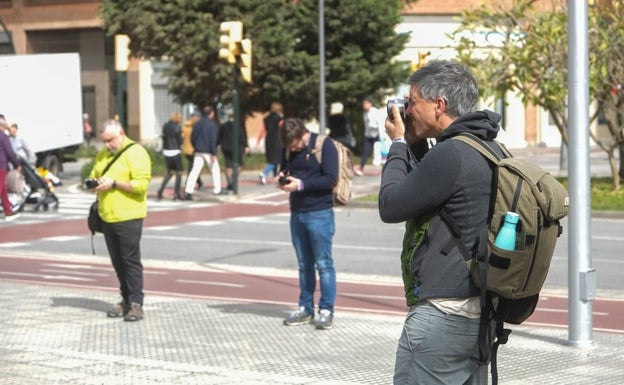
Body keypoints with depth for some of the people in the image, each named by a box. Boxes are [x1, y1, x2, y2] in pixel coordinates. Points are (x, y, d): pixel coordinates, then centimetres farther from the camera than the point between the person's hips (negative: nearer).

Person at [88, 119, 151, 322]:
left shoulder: (135, 153, -8)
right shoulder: (102, 155, 16)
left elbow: (141, 184, -17)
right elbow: (94, 175, 26)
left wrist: (114, 183, -20)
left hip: (128, 217, -7)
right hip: (107, 217, 7)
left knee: (131, 260, -6)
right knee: (117, 261, 10)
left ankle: (136, 303, -4)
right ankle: (126, 300, 17)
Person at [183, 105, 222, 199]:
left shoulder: (197, 124, 10)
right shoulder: (212, 124, -9)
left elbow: (192, 138, 14)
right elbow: (213, 140, -14)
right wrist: (214, 154, -14)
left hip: (198, 152, 5)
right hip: (208, 152, -5)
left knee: (194, 171, -1)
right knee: (215, 170, 12)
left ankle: (188, 191, -12)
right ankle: (217, 190, 13)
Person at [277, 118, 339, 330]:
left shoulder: (324, 145, -9)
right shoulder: (289, 150, 10)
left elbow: (331, 178, -16)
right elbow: (284, 169, 24)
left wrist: (301, 184, -20)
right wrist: (281, 179, 0)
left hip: (319, 213, -6)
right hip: (297, 213, 6)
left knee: (323, 263, -3)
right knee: (304, 264, 11)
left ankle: (326, 310, 2)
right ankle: (305, 309, 17)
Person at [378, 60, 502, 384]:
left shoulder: (451, 154, -19)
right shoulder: (489, 149, 11)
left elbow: (390, 206, -12)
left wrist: (399, 145, 0)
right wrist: (414, 144, 14)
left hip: (443, 312, -10)